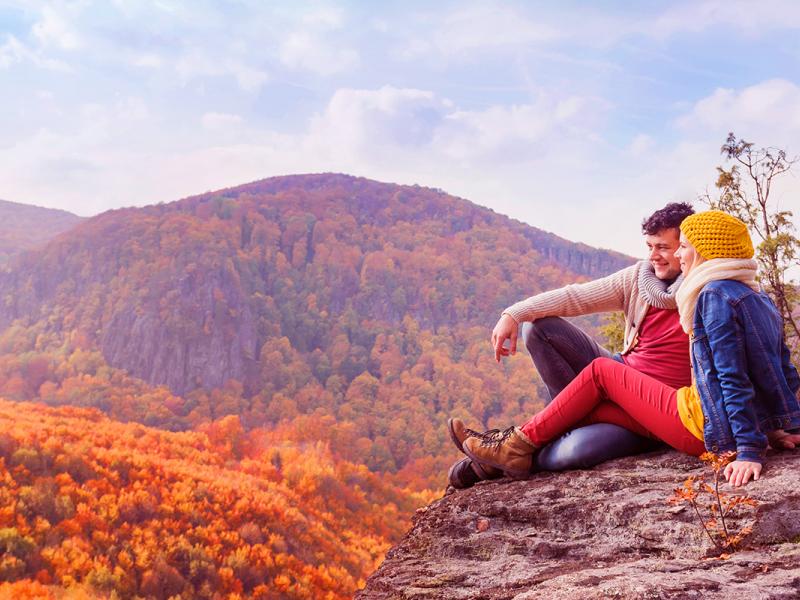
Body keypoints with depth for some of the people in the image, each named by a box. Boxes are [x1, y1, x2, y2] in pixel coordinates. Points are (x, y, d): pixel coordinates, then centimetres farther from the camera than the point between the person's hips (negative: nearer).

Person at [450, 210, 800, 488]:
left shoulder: (715, 296, -17)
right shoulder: (757, 298, 14)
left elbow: (733, 380, -22)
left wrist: (749, 451, -24)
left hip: (712, 431, -9)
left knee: (600, 372, 2)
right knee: (594, 407, 11)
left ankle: (521, 445, 8)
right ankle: (517, 456, 13)